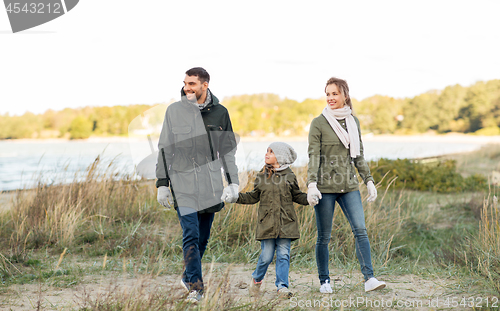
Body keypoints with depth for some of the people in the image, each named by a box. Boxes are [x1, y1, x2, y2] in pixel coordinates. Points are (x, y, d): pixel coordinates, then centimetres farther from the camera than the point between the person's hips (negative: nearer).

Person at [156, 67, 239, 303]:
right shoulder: (174, 111, 3)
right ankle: (195, 286, -9)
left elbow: (228, 150, 10)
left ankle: (188, 276, 30)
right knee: (191, 236, -12)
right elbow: (164, 149, 5)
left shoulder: (220, 113, 6)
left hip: (210, 185, 2)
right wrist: (162, 183, 1)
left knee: (203, 238, 10)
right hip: (182, 183, -2)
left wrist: (233, 183, 2)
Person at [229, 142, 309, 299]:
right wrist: (237, 197, 1)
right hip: (267, 224, 0)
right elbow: (253, 197, 12)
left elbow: (297, 196, 13)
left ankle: (282, 286, 3)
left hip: (286, 224, 0)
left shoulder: (289, 176, 5)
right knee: (266, 256, 0)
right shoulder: (261, 176, 6)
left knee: (283, 255, -2)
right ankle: (256, 279, 25)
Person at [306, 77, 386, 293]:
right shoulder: (319, 123, -3)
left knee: (360, 230, -9)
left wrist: (369, 181, 12)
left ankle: (369, 279, -10)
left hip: (349, 186, 4)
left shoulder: (353, 121, 11)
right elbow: (313, 156, -8)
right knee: (324, 236, 3)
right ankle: (324, 281, 15)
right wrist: (312, 184, -18)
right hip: (325, 186, -3)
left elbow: (359, 155, 17)